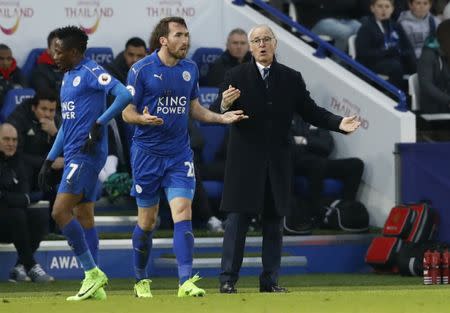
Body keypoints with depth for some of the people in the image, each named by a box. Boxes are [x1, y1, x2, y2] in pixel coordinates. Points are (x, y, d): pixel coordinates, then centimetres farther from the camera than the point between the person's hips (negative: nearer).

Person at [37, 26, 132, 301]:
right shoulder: (68, 77, 19)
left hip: (86, 154, -10)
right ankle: (95, 286, 10)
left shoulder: (91, 72, -10)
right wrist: (50, 160, 23)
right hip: (73, 155, 10)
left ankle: (92, 272, -10)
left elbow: (125, 95, -24)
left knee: (61, 211, -15)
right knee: (84, 218, 8)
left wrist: (98, 124, -22)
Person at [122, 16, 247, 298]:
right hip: (147, 154, -3)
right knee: (147, 221, 5)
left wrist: (221, 117, 4)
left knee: (183, 213, -12)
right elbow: (127, 112, -4)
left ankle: (186, 281, -19)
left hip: (179, 154, 3)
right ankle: (141, 280, 23)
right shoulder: (142, 70, -7)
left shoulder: (190, 69, 8)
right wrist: (143, 118, -26)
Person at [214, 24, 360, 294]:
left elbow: (311, 111, 8)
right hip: (245, 160, -3)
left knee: (274, 221, 5)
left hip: (278, 162, 3)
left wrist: (338, 123, -7)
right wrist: (225, 105, -27)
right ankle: (228, 279, -1)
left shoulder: (291, 79, 9)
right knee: (237, 219, -4)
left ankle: (270, 280, 11)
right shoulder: (236, 76, 1)